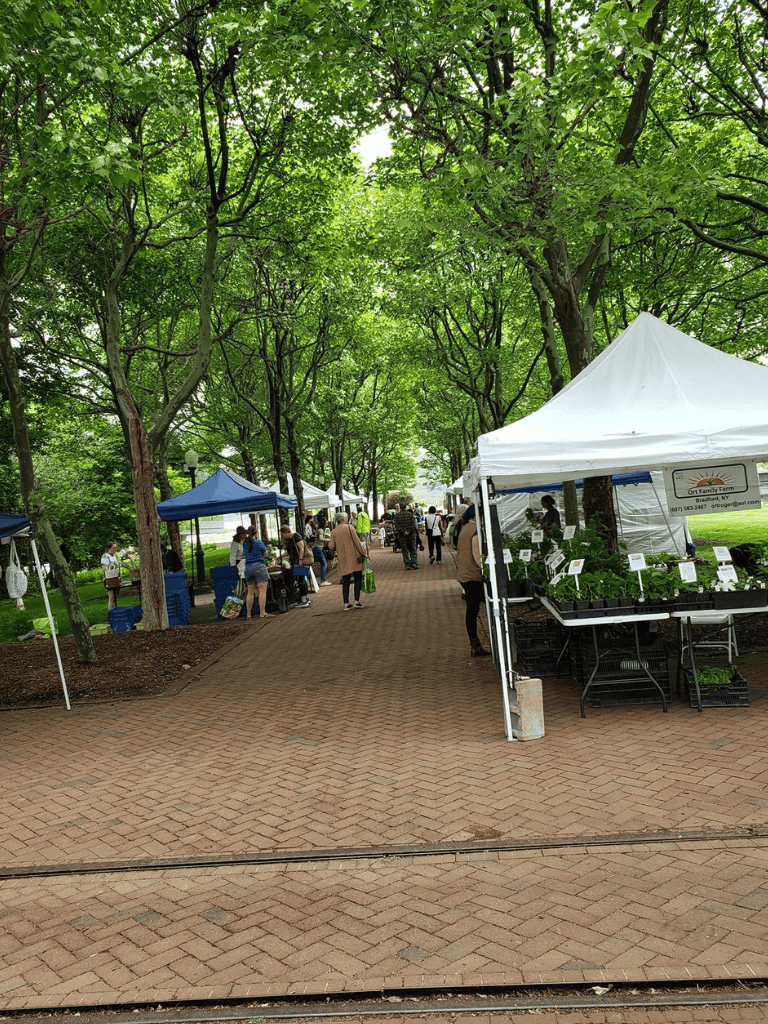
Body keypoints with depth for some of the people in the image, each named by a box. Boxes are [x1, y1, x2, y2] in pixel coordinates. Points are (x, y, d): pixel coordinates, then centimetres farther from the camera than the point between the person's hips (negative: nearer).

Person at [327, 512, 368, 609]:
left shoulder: (334, 532, 5)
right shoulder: (349, 527, -5)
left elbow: (331, 547, 2)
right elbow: (357, 541, -9)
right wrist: (363, 553, -4)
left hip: (343, 560, 4)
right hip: (354, 558, -4)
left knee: (346, 581, 7)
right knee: (357, 579, 5)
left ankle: (346, 604, 3)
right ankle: (357, 601, 1)